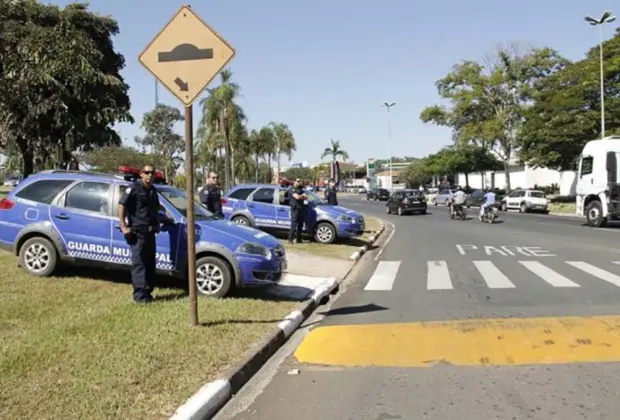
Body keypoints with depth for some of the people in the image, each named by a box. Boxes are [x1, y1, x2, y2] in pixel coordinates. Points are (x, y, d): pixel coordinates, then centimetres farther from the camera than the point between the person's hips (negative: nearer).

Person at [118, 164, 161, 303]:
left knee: (150, 263, 11)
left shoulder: (153, 190, 14)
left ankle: (147, 292, 20)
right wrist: (124, 227, -17)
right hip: (137, 233, -8)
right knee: (139, 263, -7)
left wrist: (157, 223, 13)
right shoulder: (134, 188, -9)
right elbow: (121, 205, -14)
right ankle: (140, 295, -6)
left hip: (150, 233, 8)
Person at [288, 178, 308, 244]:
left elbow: (306, 197, 9)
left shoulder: (301, 190, 20)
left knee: (300, 224, 6)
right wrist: (303, 195, 1)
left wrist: (301, 196, -10)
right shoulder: (293, 190, -2)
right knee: (294, 224, -10)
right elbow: (297, 197, -16)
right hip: (295, 209, -7)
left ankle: (299, 239, 12)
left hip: (301, 209, 7)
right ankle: (290, 239, -8)